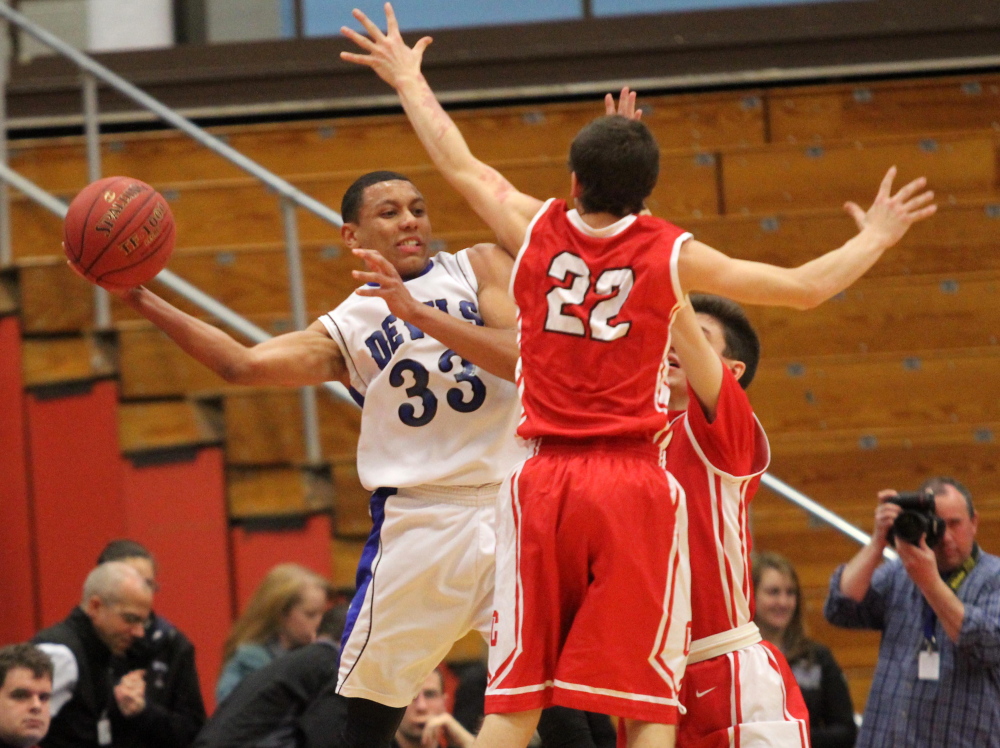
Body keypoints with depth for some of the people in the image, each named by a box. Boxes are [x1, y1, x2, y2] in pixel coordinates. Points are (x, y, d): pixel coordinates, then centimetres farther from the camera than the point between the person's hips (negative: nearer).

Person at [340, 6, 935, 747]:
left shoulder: (537, 229, 4)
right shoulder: (672, 255, -1)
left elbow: (460, 164, 20)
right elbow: (806, 286, 6)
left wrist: (409, 80, 36)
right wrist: (874, 239, 24)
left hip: (544, 483, 2)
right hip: (634, 484, -2)